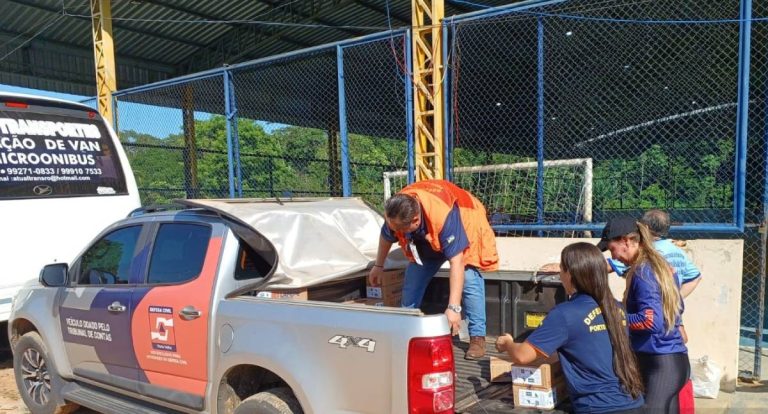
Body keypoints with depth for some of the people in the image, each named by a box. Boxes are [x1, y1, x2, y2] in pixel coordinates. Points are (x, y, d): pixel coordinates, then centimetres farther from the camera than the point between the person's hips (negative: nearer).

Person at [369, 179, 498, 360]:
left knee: (469, 279, -22)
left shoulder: (445, 217, -47)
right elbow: (386, 237, -6)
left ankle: (478, 337, -11)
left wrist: (454, 307, -52)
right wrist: (378, 266, 7)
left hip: (466, 225, -5)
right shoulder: (395, 213, -30)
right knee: (413, 277, 0)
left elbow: (456, 263, -48)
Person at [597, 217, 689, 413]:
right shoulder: (662, 266, 11)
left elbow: (651, 321, -24)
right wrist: (623, 309, 19)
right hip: (675, 359, 10)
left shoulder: (642, 272, -17)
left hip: (659, 363, -10)